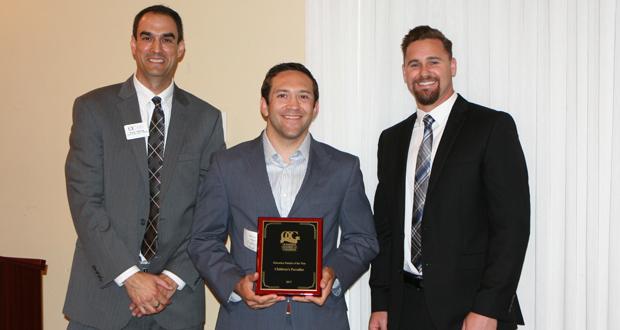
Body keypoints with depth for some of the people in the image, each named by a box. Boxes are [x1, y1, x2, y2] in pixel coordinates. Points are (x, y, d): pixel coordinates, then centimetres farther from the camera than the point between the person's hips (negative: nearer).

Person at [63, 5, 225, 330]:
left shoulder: (206, 118, 4)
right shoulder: (92, 108, 0)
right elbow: (84, 202, -6)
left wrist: (175, 277, -8)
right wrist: (130, 275, -13)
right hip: (104, 291, -1)